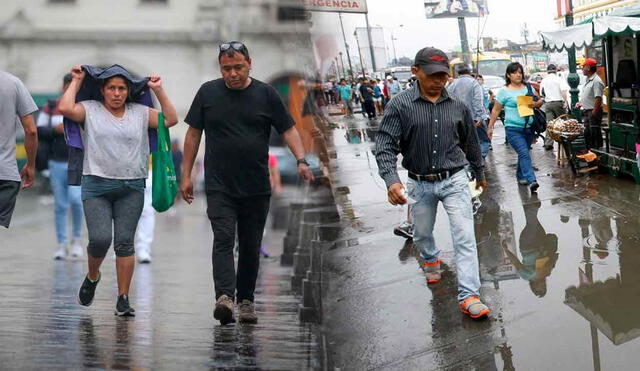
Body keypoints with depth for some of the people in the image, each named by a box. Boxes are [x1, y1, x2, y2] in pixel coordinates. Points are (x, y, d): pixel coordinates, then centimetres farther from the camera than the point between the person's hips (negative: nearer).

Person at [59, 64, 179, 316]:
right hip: (96, 186, -2)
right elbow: (65, 108, -12)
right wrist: (76, 81, -1)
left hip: (132, 189, 2)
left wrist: (158, 90, 5)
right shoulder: (90, 110, 5)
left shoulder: (140, 113, 11)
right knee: (100, 238, -13)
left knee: (124, 242, -1)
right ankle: (92, 277, 19)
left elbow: (170, 119, 7)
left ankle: (123, 299, 4)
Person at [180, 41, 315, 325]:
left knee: (250, 246, 8)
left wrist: (301, 160, -12)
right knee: (223, 239, -15)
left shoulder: (266, 94, 4)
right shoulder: (208, 93, 5)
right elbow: (193, 134, 10)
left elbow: (288, 129, 4)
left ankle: (246, 300, 19)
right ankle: (224, 297, -25)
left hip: (256, 187, 1)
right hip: (219, 186, -1)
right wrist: (186, 175, 7)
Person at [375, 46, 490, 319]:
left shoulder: (458, 107, -2)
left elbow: (471, 143, 13)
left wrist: (480, 174, 25)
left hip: (454, 181, 0)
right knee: (422, 234, 20)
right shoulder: (401, 105, -10)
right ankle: (432, 260, 54)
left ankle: (469, 296, -10)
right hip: (420, 184, 0)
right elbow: (385, 145, -15)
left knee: (465, 237, -11)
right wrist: (391, 179, -30)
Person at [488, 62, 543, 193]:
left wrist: (536, 104, -8)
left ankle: (520, 176, 35)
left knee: (523, 153, 16)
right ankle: (531, 181, -24)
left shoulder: (528, 88, 10)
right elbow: (496, 110, 2)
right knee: (524, 154, -16)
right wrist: (490, 127, 1)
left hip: (529, 128, 5)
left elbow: (540, 101, 16)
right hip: (513, 129, -5)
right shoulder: (504, 91, -2)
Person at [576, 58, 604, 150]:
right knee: (587, 133, 14)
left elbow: (598, 98, -22)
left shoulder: (596, 81, -17)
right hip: (586, 111, 10)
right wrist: (580, 102, 12)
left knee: (595, 133, -5)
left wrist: (594, 113, -23)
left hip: (593, 112, -10)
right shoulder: (588, 80, 15)